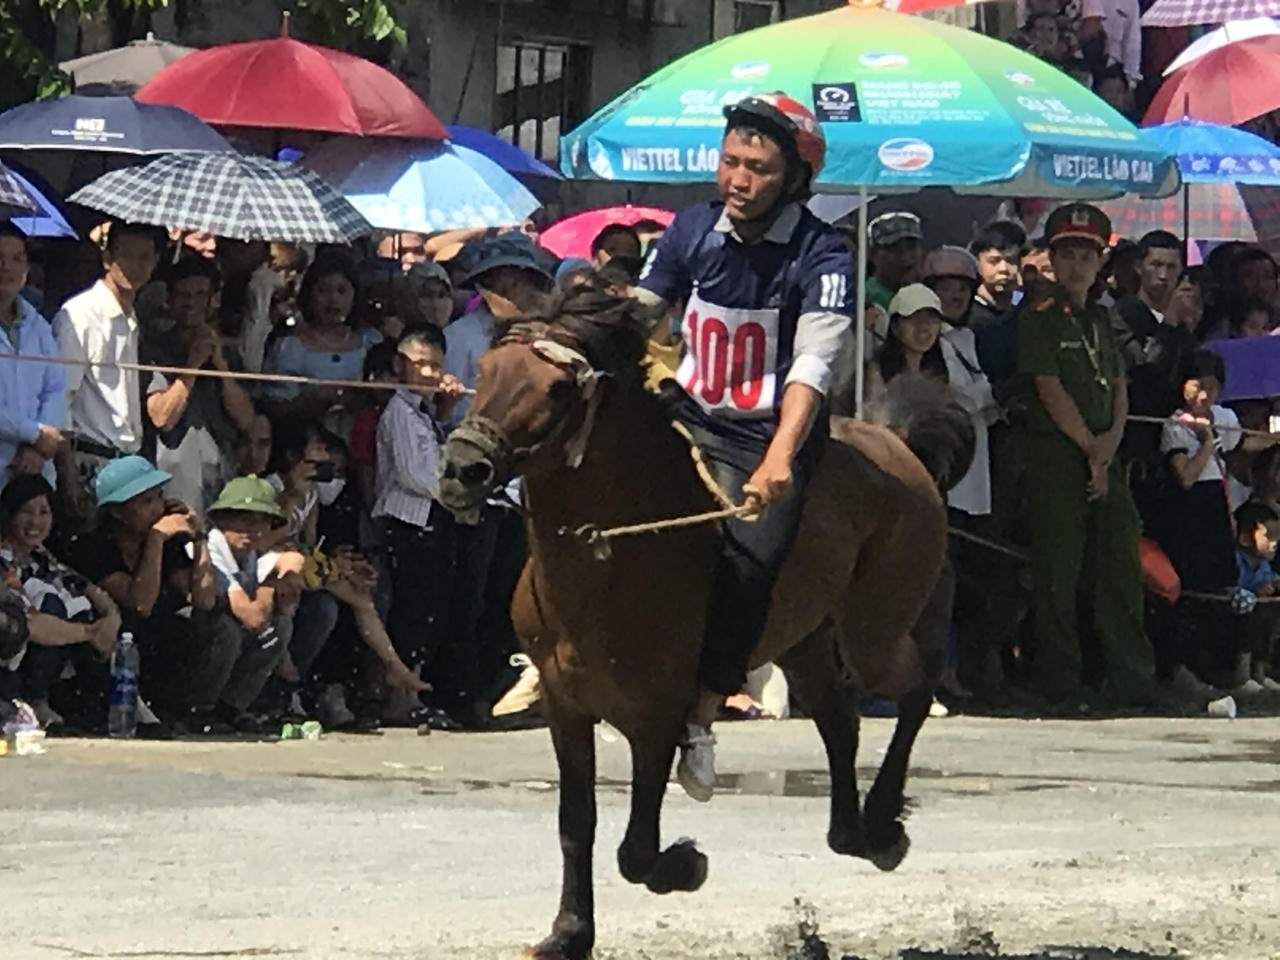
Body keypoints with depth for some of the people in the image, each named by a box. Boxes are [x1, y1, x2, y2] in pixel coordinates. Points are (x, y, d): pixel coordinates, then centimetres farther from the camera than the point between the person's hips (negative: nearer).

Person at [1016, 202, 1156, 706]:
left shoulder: (1101, 320, 18)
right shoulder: (1039, 319, -2)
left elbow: (1119, 389, 16)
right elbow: (1051, 391, -9)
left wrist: (1111, 440, -3)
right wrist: (1091, 448, -9)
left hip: (1103, 456, 6)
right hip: (1057, 454, -6)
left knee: (1120, 566, 2)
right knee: (1059, 572, -5)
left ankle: (1131, 678, 3)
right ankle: (1060, 680, -2)